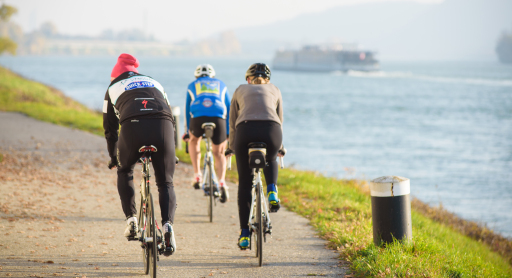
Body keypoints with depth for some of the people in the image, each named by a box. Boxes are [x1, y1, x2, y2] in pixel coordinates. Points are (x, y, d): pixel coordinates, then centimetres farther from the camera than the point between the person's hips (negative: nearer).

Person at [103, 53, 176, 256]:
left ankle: (131, 219, 12)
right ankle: (168, 224, -14)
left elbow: (110, 128, 30)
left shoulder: (114, 88, 29)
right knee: (165, 183, 11)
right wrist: (172, 153, 47)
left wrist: (113, 158, 43)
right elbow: (170, 116, 39)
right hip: (163, 125, 2)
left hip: (133, 126, -1)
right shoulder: (154, 83, 37)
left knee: (124, 172, 26)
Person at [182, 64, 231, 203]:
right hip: (218, 116, 0)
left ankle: (197, 175, 20)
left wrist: (188, 131, 41)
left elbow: (188, 109, 33)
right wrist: (228, 131, 33)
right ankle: (221, 182, -11)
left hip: (198, 117, 0)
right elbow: (228, 107, 29)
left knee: (194, 140, 32)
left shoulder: (192, 86, 30)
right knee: (219, 154, 14)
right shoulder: (221, 84, 31)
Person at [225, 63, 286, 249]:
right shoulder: (274, 90, 31)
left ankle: (245, 234, 8)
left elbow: (232, 124, 32)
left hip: (246, 131, -1)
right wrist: (280, 147, 52)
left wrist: (231, 148, 46)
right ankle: (272, 192, 8)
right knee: (270, 161, 36)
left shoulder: (241, 90, 31)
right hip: (271, 130, 1)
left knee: (244, 183, 12)